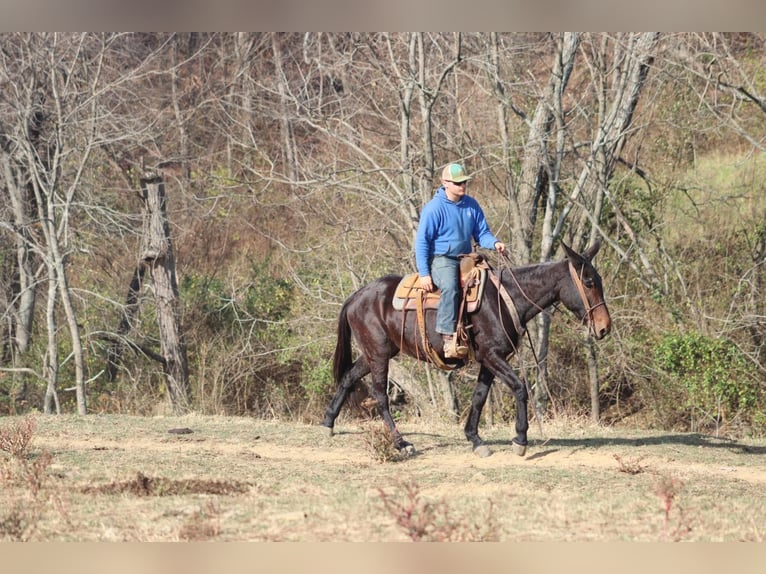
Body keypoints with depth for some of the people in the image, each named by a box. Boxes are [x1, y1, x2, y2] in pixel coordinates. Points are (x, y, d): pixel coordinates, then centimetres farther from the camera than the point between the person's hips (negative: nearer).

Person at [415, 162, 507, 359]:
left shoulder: (471, 205, 7)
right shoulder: (434, 208, -9)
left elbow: (482, 233, 13)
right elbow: (422, 242, -8)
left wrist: (495, 243, -11)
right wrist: (424, 273, -15)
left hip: (465, 259, 7)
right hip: (441, 260, -7)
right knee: (450, 287, -36)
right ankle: (449, 340, -41)